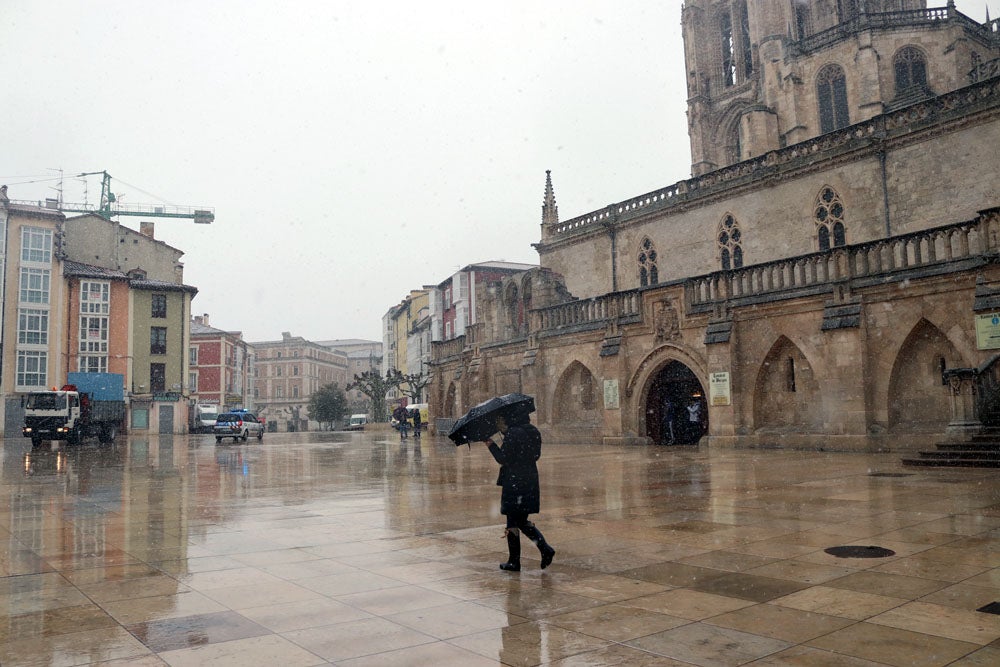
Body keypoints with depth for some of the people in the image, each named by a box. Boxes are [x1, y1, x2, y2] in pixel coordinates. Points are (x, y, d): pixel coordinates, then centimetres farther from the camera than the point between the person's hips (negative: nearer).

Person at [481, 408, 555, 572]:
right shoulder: (532, 432, 8)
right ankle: (545, 548, 5)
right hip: (530, 482, 8)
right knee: (522, 521, 18)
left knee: (513, 523, 4)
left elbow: (503, 459, -18)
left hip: (514, 483, -8)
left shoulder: (513, 434, -17)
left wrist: (491, 445, -2)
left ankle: (514, 562, 12)